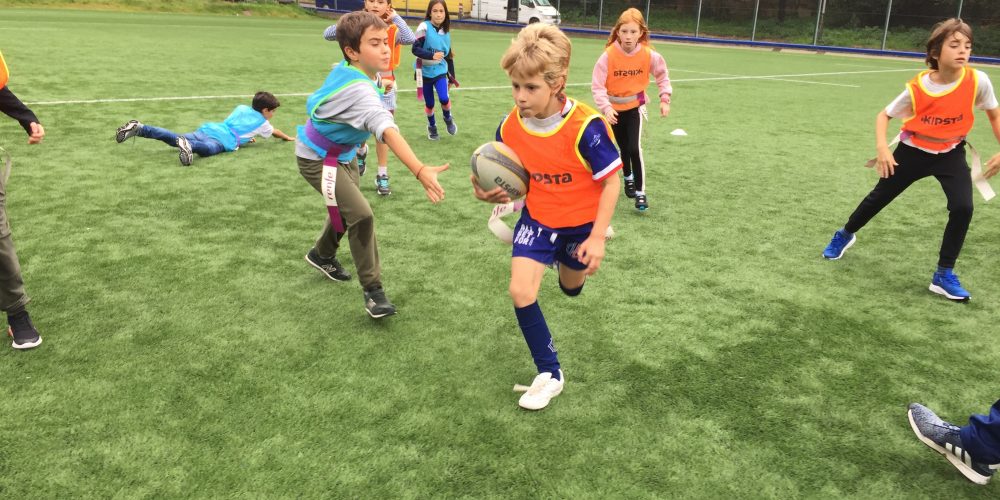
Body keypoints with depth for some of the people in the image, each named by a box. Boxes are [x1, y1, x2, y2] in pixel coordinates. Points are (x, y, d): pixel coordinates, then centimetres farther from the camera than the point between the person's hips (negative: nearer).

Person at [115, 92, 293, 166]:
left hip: (210, 128, 7)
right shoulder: (262, 122, 20)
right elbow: (276, 132, 40)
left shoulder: (242, 108, 34)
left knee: (175, 139, -7)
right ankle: (187, 145, -72)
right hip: (224, 138, -7)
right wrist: (288, 138, 60)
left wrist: (246, 136, 57)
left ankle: (139, 128, -24)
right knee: (208, 148, -39)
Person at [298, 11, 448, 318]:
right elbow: (388, 131, -55)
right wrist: (420, 171, -67)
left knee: (345, 209, 23)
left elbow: (314, 103, 10)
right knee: (361, 215, -18)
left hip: (343, 154, 10)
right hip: (318, 160, -10)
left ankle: (322, 255, 50)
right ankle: (373, 290, -6)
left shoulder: (344, 70, -9)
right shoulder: (360, 90, -38)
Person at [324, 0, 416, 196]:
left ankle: (382, 176, 12)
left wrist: (396, 17, -18)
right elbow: (328, 35, -11)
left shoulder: (393, 29, -7)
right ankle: (361, 152, 46)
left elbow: (411, 40, -28)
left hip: (384, 86, -1)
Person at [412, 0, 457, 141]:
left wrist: (451, 77, 13)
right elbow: (415, 49, -19)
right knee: (429, 103, 7)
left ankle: (448, 118, 16)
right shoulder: (424, 27, -13)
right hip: (425, 72, -2)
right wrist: (432, 55, -32)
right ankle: (432, 126, 35)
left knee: (444, 98, -16)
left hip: (440, 71, 2)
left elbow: (449, 56, 11)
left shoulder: (446, 32, 2)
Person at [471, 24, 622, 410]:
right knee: (520, 291, -14)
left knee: (571, 288, 20)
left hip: (581, 221, -2)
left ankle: (567, 259, 61)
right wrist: (490, 193, -25)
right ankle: (549, 374, 5)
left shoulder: (586, 126, -30)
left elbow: (611, 180, -19)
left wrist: (597, 237, -21)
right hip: (537, 216, 2)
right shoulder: (509, 127, -17)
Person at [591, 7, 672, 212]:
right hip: (614, 108, 1)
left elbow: (662, 74, 2)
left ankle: (640, 192, -6)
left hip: (635, 107, -1)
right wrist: (606, 108, -35)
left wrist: (665, 99, -5)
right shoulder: (608, 55, -22)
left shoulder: (648, 55, -16)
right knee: (624, 147, 15)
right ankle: (628, 177, 44)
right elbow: (597, 85, -22)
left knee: (634, 148, -16)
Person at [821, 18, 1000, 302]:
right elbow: (884, 115, -7)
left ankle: (944, 275, -3)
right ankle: (845, 235, 40)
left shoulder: (977, 81, -19)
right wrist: (882, 148, -22)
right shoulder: (917, 88, -21)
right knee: (878, 198, 11)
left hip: (950, 154, 1)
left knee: (962, 207, -18)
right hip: (913, 151, 0)